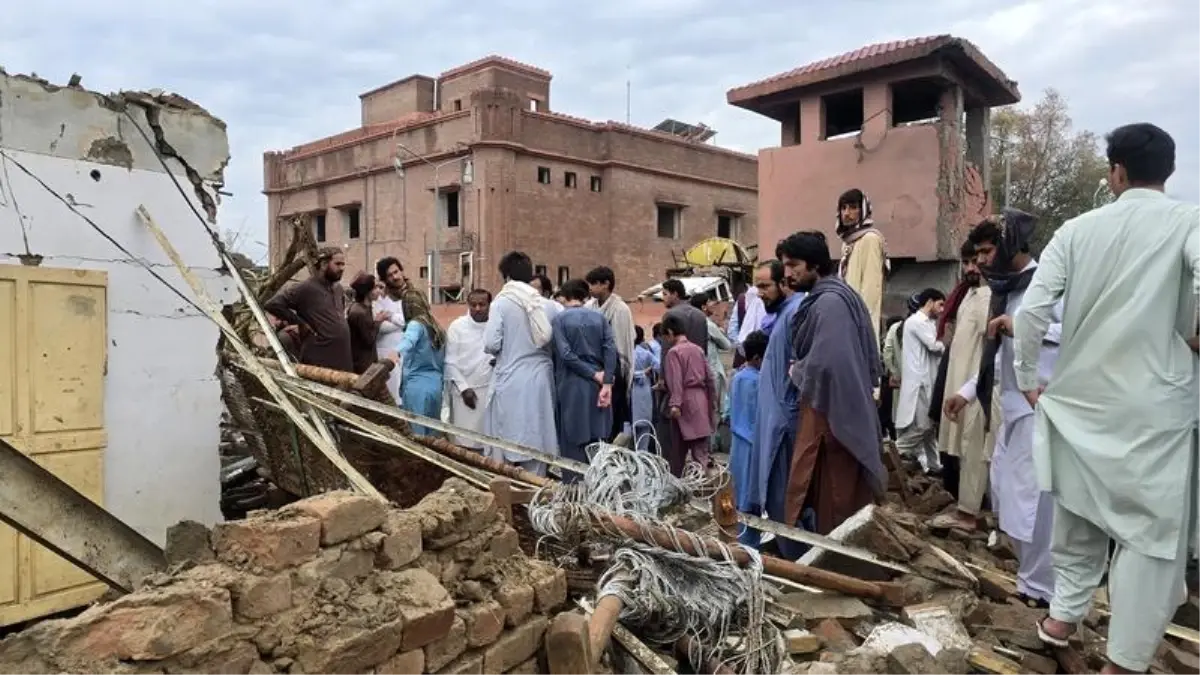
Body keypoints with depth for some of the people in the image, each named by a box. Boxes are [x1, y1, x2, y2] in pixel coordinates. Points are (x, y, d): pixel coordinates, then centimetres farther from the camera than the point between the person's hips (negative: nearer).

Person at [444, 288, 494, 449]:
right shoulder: (457, 326, -3)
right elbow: (450, 362, -2)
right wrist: (463, 388, -8)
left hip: (491, 389, 1)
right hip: (465, 390, -1)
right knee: (464, 441, 2)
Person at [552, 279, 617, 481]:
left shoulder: (560, 319, -4)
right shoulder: (599, 317, 5)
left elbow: (566, 354, -13)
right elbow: (611, 350, -5)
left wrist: (595, 374, -8)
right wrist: (607, 383, -9)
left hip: (571, 386, -3)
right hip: (596, 387, 3)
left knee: (574, 440, 3)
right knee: (596, 438, 11)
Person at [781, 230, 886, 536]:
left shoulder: (830, 302, -19)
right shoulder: (825, 297, 12)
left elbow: (824, 363, -29)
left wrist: (796, 373, -9)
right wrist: (801, 371, 5)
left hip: (830, 411, -10)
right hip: (833, 407, 10)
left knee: (831, 499, 1)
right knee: (840, 496, 16)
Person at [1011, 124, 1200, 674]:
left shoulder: (1078, 229, 1)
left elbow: (1032, 310, -6)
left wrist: (1029, 378, 7)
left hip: (1079, 397, 3)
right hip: (1155, 404, -3)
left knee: (1080, 509, 20)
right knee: (1151, 528, 7)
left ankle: (1063, 614, 33)